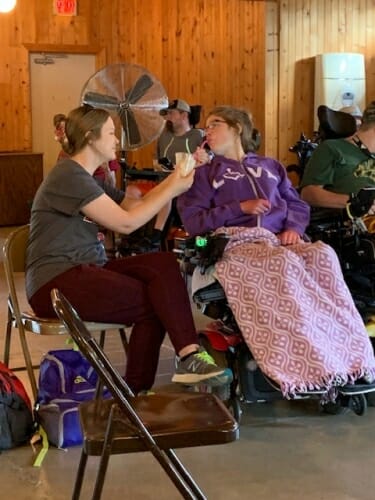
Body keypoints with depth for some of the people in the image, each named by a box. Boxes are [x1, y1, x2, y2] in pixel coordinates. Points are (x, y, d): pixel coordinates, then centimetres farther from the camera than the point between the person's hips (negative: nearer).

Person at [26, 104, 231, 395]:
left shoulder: (87, 179, 19)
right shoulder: (68, 176, -13)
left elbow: (135, 206, 15)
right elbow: (127, 222, -15)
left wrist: (172, 180, 6)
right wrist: (173, 190, -9)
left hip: (83, 270, 9)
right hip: (56, 282, -9)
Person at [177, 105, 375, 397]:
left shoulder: (270, 167, 31)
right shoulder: (205, 173, 21)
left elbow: (298, 205, 23)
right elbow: (193, 222, 7)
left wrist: (293, 227, 0)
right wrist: (240, 208, -3)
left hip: (279, 241, 3)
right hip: (237, 243, -3)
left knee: (323, 255, -32)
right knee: (284, 263, -38)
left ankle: (351, 355, -40)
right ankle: (315, 363, -45)